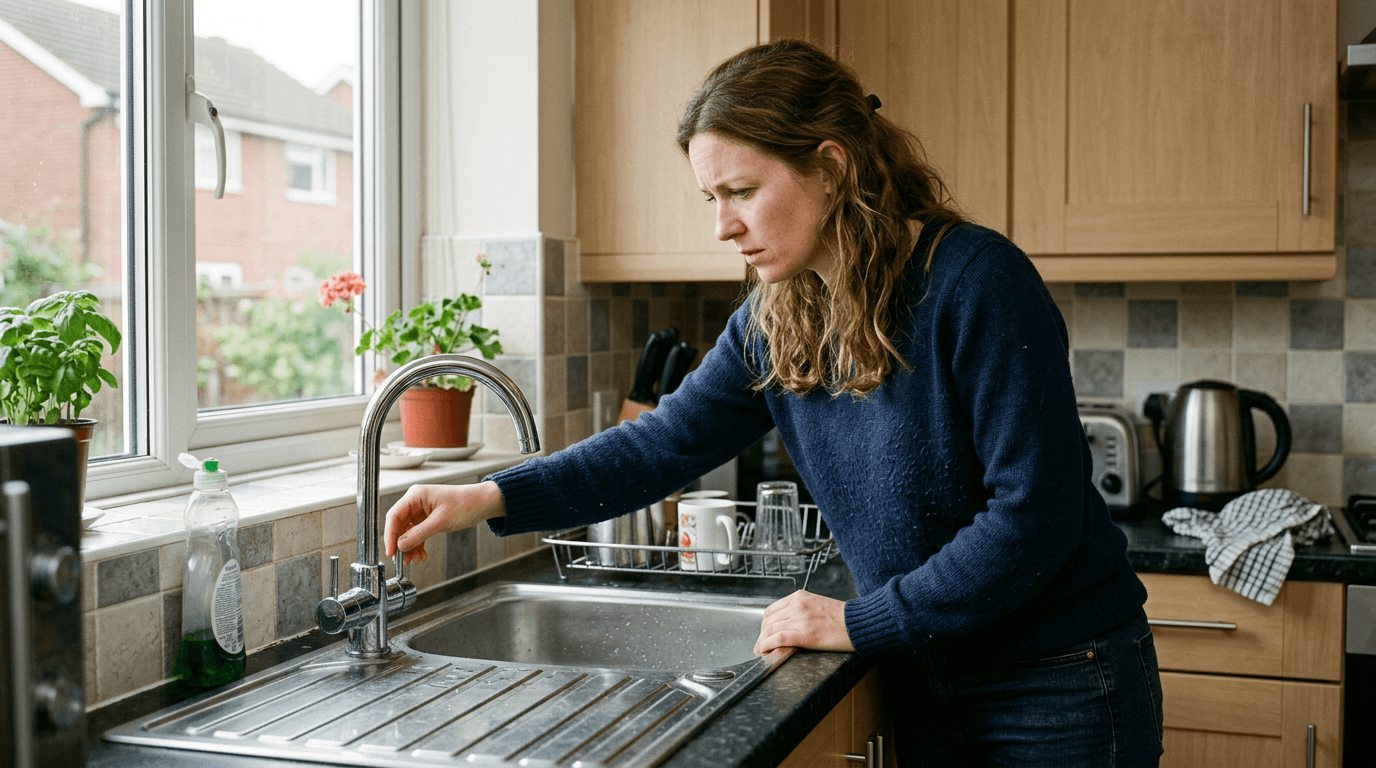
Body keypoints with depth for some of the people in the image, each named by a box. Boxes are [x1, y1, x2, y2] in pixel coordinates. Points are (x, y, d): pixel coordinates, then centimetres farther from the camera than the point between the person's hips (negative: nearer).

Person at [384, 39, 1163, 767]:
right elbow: (666, 445, 0)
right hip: (926, 683, 6)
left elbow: (1032, 517, -24)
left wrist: (859, 623, -20)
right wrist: (487, 499, -10)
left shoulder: (976, 283, -22)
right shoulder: (772, 324, -2)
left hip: (1061, 684, -5)